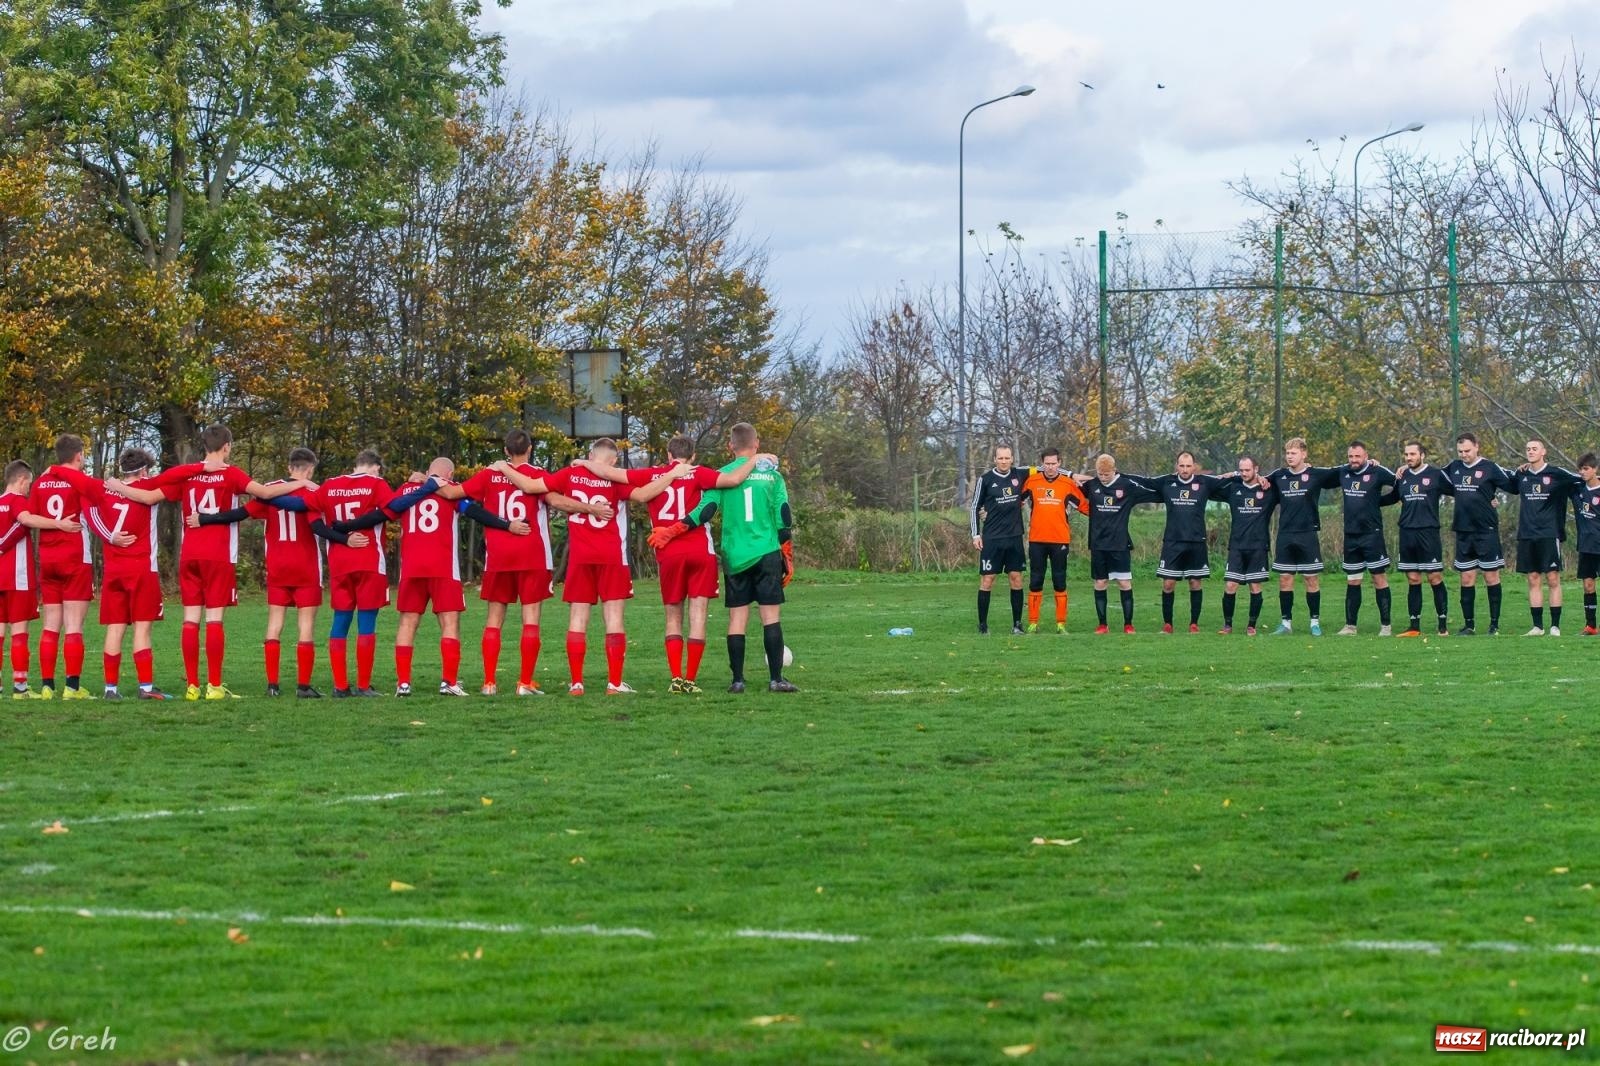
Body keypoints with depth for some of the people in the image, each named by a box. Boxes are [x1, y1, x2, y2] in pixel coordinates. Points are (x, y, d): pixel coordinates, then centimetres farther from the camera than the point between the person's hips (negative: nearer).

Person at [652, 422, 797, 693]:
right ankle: (776, 678, -5)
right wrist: (788, 558, 10)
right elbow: (784, 519, 3)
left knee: (737, 616, 5)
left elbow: (705, 511, -8)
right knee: (771, 614, 0)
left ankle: (738, 679, 3)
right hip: (767, 553, -1)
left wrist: (670, 532, -3)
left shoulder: (722, 476, 1)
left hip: (735, 557, 1)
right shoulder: (772, 475, 4)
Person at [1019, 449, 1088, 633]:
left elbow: (1085, 506, 8)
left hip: (1060, 540, 0)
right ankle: (1033, 623, 10)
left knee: (1060, 583, 3)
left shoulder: (1069, 484, 0)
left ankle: (1061, 623, 8)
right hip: (1036, 540, 0)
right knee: (1035, 583, 5)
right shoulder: (1031, 481, 0)